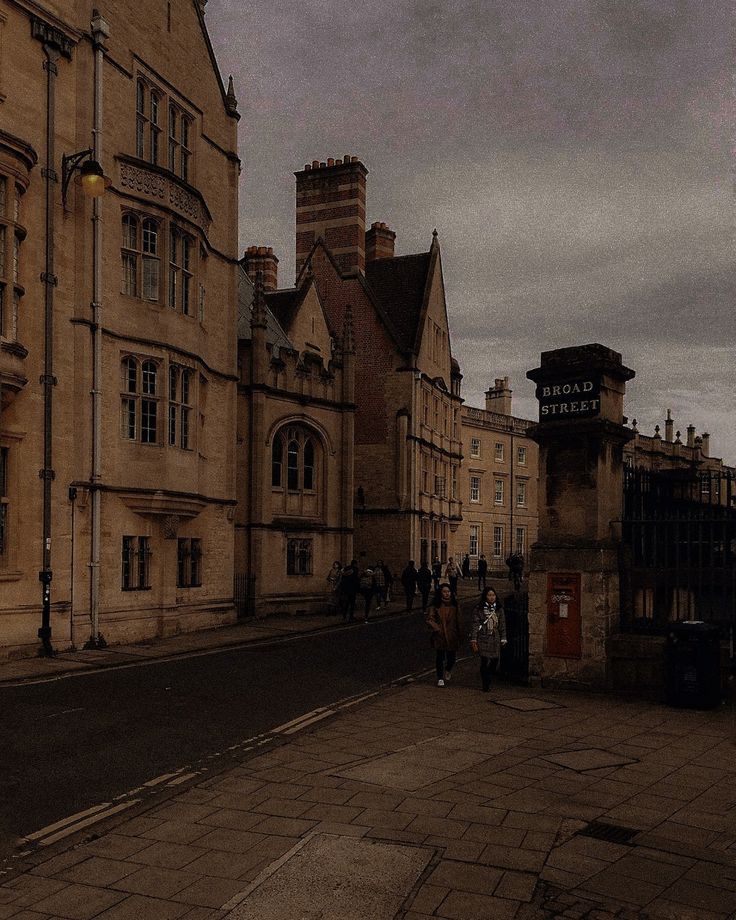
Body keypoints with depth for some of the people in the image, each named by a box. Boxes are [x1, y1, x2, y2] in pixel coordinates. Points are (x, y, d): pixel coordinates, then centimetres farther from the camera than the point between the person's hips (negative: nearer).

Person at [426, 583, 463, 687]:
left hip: (452, 636, 2)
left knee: (452, 657, 3)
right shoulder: (436, 605, -4)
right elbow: (429, 620, -5)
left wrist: (459, 634, 9)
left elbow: (458, 621, 10)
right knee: (440, 657, 1)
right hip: (440, 636, -2)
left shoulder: (454, 605, 5)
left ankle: (448, 670, 36)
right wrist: (437, 628, -13)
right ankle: (440, 678, 17)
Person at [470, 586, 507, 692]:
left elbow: (502, 626, 12)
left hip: (495, 640, 3)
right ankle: (485, 685, 6)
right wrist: (473, 641, -6)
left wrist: (503, 640, 7)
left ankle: (487, 683, 22)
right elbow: (475, 625, -2)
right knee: (484, 662, -9)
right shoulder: (479, 609, -1)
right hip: (483, 639, -3)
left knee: (494, 662, -1)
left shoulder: (499, 609, 10)